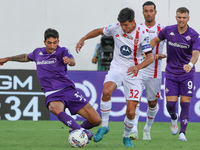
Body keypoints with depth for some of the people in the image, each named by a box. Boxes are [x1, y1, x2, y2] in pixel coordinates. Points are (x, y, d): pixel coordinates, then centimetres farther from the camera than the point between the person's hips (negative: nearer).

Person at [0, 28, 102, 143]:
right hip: (52, 94, 1)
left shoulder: (62, 51, -2)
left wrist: (69, 60, -49)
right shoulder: (38, 53, 11)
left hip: (68, 89, -1)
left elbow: (72, 62, -25)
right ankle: (81, 132, -50)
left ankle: (82, 129, 25)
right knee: (54, 108, -40)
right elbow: (26, 57, 35)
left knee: (96, 121, -8)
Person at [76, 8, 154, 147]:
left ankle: (126, 136, 24)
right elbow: (100, 31, 14)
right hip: (117, 68, 2)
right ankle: (104, 126, -14)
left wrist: (138, 67, -35)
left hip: (133, 73, -2)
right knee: (106, 91, -33)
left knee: (131, 112, -7)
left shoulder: (142, 34, -15)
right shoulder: (116, 27, -5)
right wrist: (84, 38, 0)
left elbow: (150, 57, -17)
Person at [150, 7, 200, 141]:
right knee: (171, 102, -6)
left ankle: (182, 133, -4)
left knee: (185, 103, -8)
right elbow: (156, 40, 16)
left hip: (187, 73, -1)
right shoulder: (168, 30, -3)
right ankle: (174, 118, 28)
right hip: (171, 73, 1)